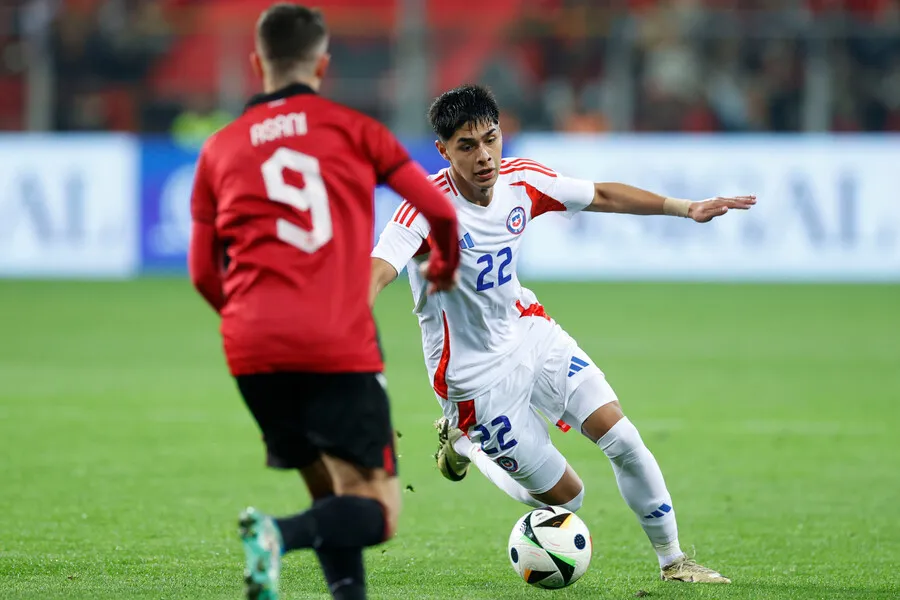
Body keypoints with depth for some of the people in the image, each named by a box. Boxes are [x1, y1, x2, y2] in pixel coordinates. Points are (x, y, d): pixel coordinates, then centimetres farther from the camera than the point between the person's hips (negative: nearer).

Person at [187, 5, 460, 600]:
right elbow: (439, 209, 11)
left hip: (254, 349, 4)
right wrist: (446, 265, 33)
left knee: (331, 496, 21)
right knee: (377, 512, -4)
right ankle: (280, 536, -31)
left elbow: (204, 272, 17)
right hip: (341, 348, -4)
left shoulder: (220, 148, 16)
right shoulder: (352, 128, 9)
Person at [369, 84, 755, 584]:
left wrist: (686, 208, 9)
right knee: (565, 497, 0)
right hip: (477, 375, -5)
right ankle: (465, 442, 26)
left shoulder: (522, 181, -8)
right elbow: (377, 272, -41)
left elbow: (601, 196, 9)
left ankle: (672, 560, 13)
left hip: (529, 332, 5)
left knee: (621, 438, -7)